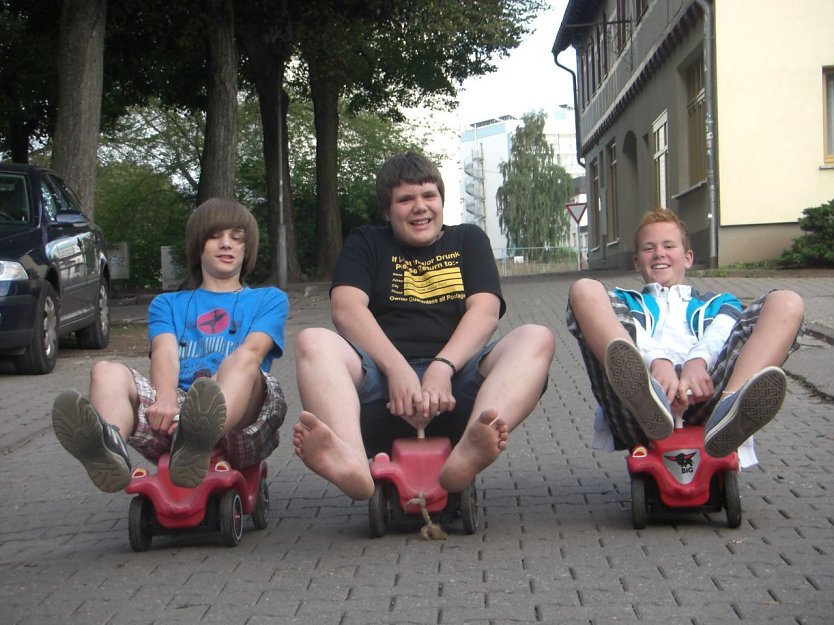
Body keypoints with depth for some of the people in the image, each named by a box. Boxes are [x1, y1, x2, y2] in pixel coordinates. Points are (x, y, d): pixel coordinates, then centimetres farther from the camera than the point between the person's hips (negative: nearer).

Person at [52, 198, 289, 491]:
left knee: (243, 367, -33)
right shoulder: (168, 304, 30)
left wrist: (213, 392, -18)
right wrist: (166, 399, -17)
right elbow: (165, 353, 7)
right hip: (177, 412, 2)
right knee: (108, 371, -23)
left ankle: (196, 442, -66)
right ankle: (110, 446, -57)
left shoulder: (268, 300, 25)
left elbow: (251, 352, 3)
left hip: (240, 421, -2)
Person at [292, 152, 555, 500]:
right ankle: (351, 463, -56)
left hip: (455, 384, 1)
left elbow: (485, 310, 4)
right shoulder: (366, 245, 20)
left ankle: (467, 453, -53)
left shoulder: (468, 240, 22)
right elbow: (346, 308, 0)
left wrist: (442, 367, -16)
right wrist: (397, 368, -18)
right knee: (313, 342, -25)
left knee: (536, 339, -24)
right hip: (384, 381, 0)